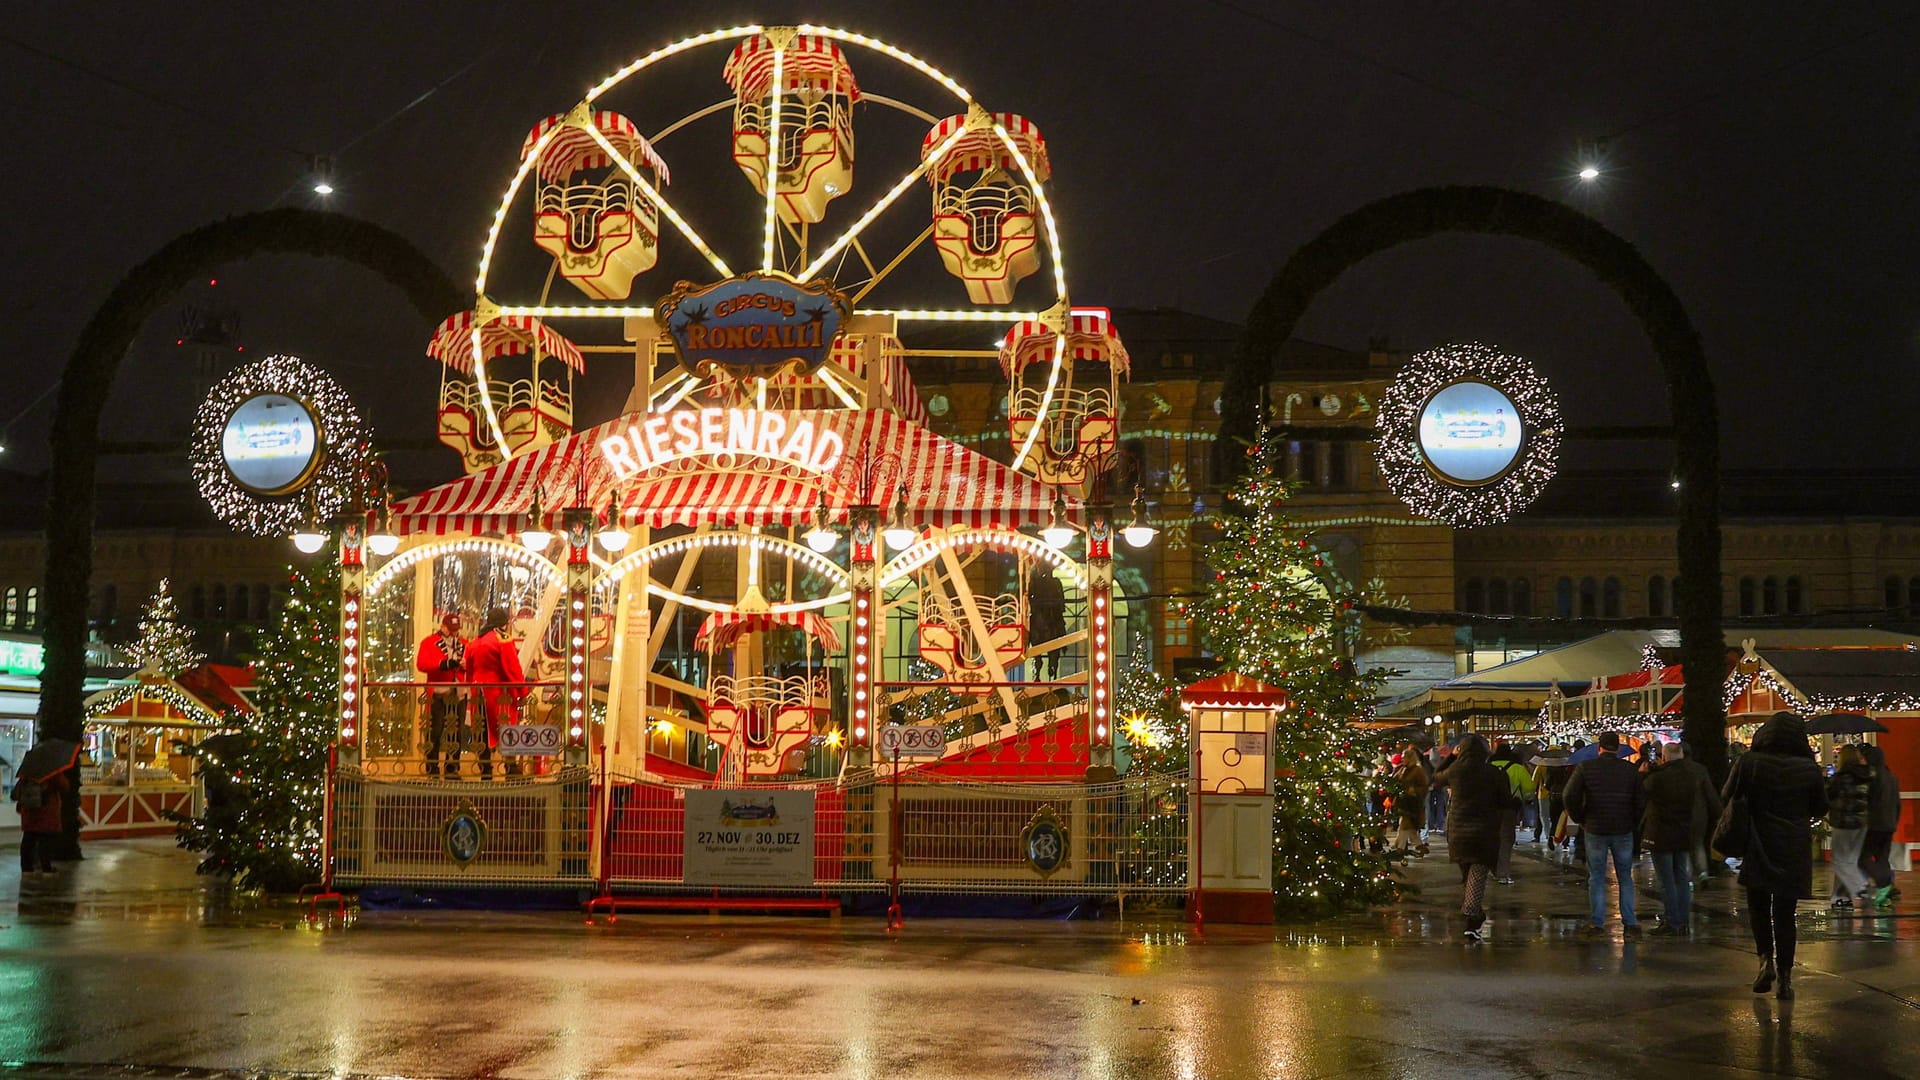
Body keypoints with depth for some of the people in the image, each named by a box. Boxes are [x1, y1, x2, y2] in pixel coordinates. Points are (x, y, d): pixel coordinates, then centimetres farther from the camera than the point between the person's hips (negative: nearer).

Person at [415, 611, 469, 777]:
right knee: (435, 731, -5)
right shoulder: (429, 642, 3)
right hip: (438, 693, -4)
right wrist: (443, 664, -21)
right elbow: (421, 664, -9)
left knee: (457, 732, 6)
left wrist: (465, 664, -14)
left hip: (458, 693, 4)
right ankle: (432, 769, -1)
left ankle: (452, 768, 13)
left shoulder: (464, 644, 16)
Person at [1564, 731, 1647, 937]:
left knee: (1596, 878, 6)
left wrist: (1580, 819, 5)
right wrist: (1634, 824, 12)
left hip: (1595, 829, -1)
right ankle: (1630, 922, 9)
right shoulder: (1629, 770, 0)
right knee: (1625, 878, 11)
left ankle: (1597, 923, 5)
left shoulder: (1585, 768, -5)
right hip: (1623, 831, 1)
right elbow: (1641, 801, 0)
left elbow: (1571, 796, -8)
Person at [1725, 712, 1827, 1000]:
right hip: (1795, 854, 1)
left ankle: (1766, 959, -1)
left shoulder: (1749, 763, -9)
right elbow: (1821, 809, 7)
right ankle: (1785, 975, 7)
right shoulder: (1809, 769, -5)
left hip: (1758, 850, -1)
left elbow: (1727, 798, -1)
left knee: (1758, 906, 16)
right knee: (1785, 913, 8)